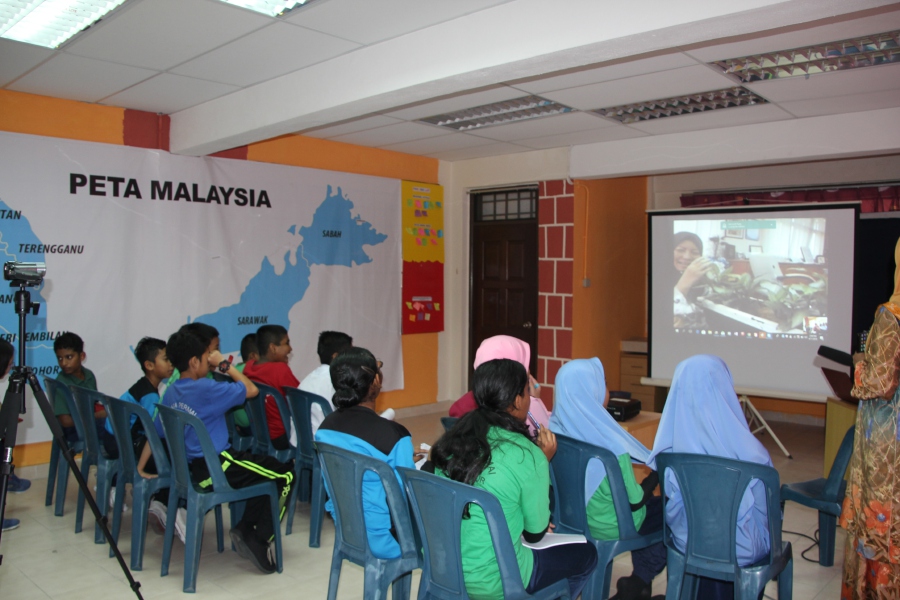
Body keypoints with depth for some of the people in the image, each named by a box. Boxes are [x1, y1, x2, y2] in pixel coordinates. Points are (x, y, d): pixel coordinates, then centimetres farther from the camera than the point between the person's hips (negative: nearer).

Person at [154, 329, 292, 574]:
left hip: (192, 469, 9)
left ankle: (245, 530, 15)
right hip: (218, 468, -9)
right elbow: (251, 389, -16)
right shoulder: (205, 388, -18)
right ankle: (260, 540, 2)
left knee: (266, 471, 23)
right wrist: (225, 365, -7)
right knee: (285, 475, 3)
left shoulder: (170, 393, 8)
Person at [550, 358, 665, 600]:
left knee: (653, 503, 28)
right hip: (613, 528, -7)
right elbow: (634, 500, -21)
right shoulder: (610, 444, -32)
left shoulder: (556, 430, -12)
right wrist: (658, 474, -3)